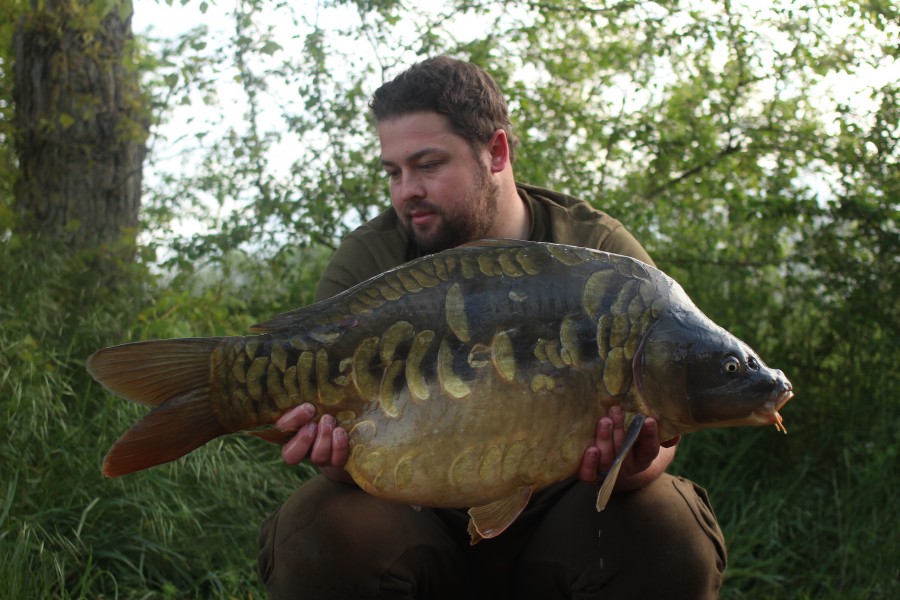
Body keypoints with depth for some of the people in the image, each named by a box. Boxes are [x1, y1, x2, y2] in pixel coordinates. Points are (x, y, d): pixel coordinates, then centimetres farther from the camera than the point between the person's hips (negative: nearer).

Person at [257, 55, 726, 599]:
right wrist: (340, 447, -35)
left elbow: (657, 417, -11)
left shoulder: (601, 253, -4)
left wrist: (632, 463, -36)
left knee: (662, 526, -31)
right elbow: (339, 404, -10)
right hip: (430, 527, 1)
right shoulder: (366, 265, -1)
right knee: (319, 528, -29)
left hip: (555, 526, 0)